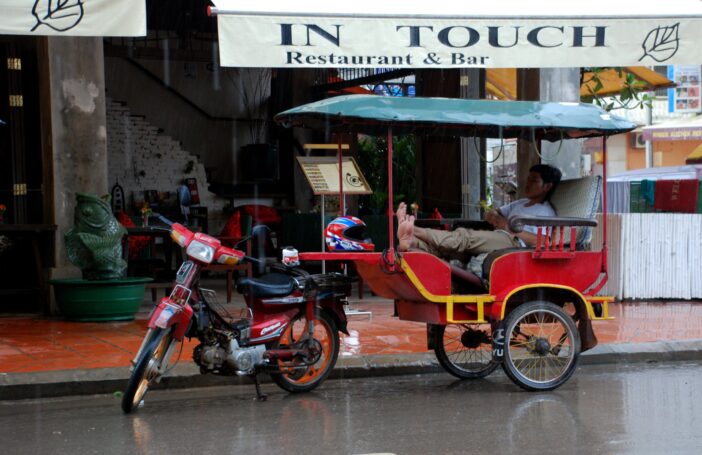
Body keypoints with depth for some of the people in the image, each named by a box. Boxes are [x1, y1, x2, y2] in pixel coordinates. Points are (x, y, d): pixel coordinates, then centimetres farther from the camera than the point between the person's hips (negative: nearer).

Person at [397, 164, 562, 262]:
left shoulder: (546, 212, 10)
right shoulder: (520, 204, 37)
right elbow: (490, 215, 37)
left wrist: (510, 228, -8)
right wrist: (494, 218, 12)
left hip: (514, 242, -8)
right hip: (494, 242, 8)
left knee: (465, 237, -32)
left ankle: (412, 231, -47)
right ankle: (409, 243, -47)